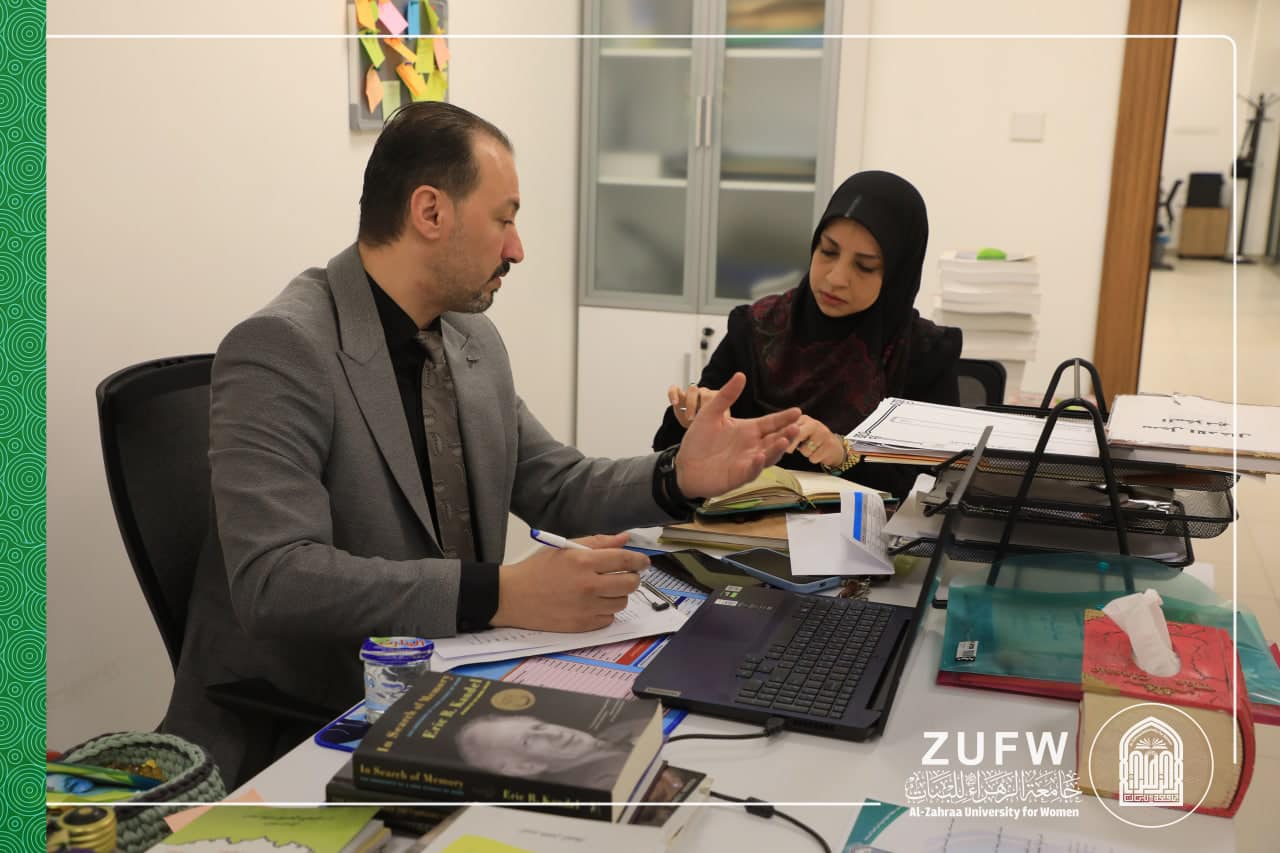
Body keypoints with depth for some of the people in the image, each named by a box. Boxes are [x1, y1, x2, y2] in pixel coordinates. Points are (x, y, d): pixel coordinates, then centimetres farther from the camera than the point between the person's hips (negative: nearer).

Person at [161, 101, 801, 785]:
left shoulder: (474, 340, 7)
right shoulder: (279, 349, -18)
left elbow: (551, 486, 13)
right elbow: (274, 580, -27)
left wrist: (678, 477, -6)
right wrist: (501, 595, -33)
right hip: (288, 735, -7)